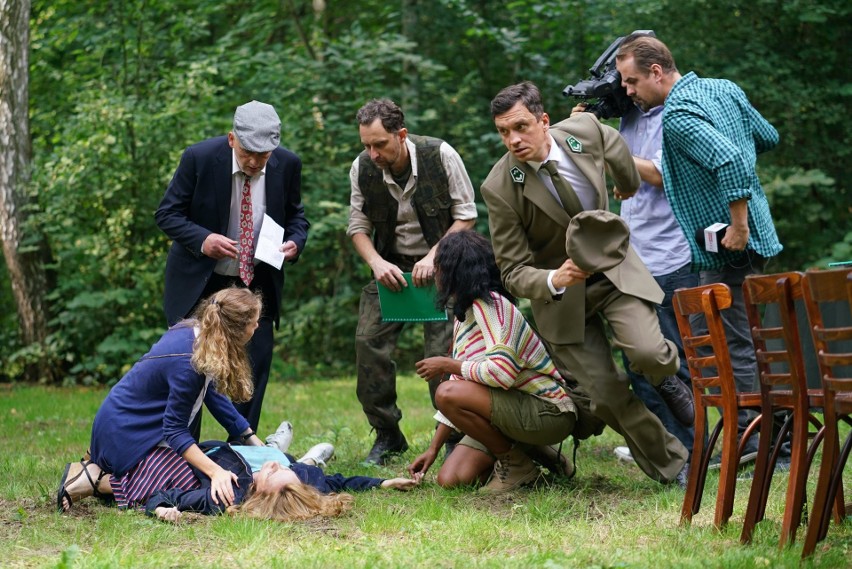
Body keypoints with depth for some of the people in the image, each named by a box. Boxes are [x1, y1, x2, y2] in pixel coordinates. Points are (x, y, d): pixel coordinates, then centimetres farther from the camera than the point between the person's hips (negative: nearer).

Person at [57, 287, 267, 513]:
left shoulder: (191, 329, -5)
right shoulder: (188, 365, -31)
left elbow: (213, 394, 7)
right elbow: (175, 431, -24)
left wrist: (254, 442, 10)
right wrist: (215, 471, -33)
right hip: (124, 431, -10)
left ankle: (99, 465, 19)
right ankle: (93, 480, -9)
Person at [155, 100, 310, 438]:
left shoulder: (287, 165, -7)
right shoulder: (199, 158, -16)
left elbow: (296, 216, 9)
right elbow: (167, 214, -9)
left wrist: (295, 242, -14)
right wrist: (202, 239, -28)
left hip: (257, 284, 3)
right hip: (199, 283, -2)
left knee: (255, 370, 1)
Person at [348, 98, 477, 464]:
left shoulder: (440, 156, -17)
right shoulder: (362, 168, -9)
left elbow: (466, 215, -10)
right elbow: (358, 226, 1)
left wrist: (434, 257, -21)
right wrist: (377, 263, -18)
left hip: (440, 265, -3)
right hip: (391, 266, 3)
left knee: (442, 351, -13)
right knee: (368, 341, -11)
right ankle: (387, 435, 3)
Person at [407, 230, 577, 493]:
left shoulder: (489, 304, -18)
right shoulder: (463, 315, 12)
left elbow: (503, 371, -29)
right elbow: (462, 381, 14)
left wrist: (448, 365, -15)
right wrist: (433, 449, 11)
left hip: (549, 411, -9)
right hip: (517, 407, 9)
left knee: (447, 393, -27)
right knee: (449, 478, -7)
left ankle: (518, 465, -9)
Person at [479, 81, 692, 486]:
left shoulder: (585, 130, -15)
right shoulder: (499, 189, -22)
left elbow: (614, 146, 14)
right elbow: (513, 273, -15)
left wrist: (629, 186, 32)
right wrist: (555, 280, -37)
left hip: (613, 268, 1)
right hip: (561, 292, -1)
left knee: (648, 354, -24)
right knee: (607, 395, -8)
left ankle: (664, 376, 15)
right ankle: (672, 468, 14)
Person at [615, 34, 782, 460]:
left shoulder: (677, 116, -19)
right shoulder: (724, 89, 10)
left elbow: (732, 162, -33)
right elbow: (768, 138, 21)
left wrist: (738, 226, -25)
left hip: (728, 248, -10)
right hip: (756, 237, 10)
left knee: (735, 344, -4)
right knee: (745, 339, 16)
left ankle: (745, 442, 0)